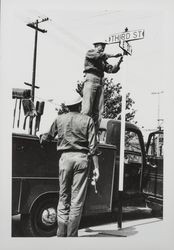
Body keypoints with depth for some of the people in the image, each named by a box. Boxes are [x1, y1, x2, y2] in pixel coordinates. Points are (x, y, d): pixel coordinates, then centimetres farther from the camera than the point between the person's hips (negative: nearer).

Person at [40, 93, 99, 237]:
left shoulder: (60, 119, 9)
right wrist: (96, 167, -1)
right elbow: (93, 146, -2)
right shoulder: (87, 120, 4)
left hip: (65, 158, 2)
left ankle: (61, 233, 10)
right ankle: (71, 234, 5)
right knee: (77, 198, 3)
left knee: (63, 197, 11)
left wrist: (41, 140, 44)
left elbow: (48, 136, 21)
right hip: (82, 158, -2)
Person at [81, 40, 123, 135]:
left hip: (100, 83, 7)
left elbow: (111, 69, 16)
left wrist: (119, 63, 1)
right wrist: (113, 55, -7)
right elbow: (98, 56, -9)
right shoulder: (90, 53, 12)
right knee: (87, 109, -15)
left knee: (98, 111, -2)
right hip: (91, 80, -7)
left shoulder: (103, 60, 29)